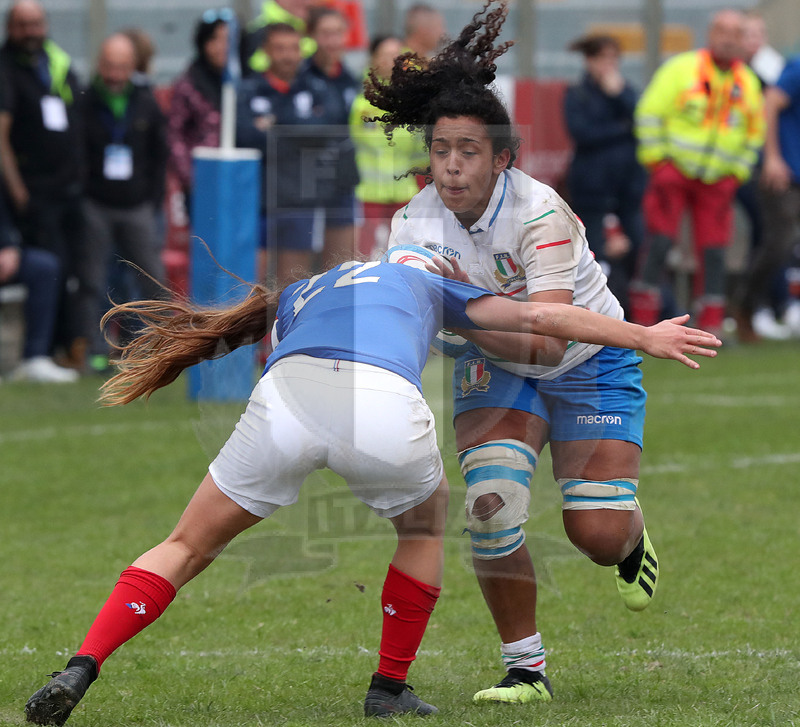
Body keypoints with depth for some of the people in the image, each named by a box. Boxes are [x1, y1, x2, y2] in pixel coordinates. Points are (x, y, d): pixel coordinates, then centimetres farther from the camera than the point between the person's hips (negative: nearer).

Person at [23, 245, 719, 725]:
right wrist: (643, 336, 40)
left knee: (186, 548, 17)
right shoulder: (422, 271, 36)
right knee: (426, 520, 33)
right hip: (386, 407, -1)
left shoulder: (292, 299, 41)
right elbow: (535, 315, 32)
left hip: (286, 400, 1)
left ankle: (79, 671, 0)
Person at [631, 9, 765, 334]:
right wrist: (656, 159, -6)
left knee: (714, 252, -1)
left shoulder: (748, 83, 9)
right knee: (659, 244, -8)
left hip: (717, 182, 4)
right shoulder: (682, 68, -4)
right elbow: (650, 112, -3)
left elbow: (754, 133, 18)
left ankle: (711, 327, 3)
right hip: (674, 172, -4)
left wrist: (737, 173, 10)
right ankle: (641, 322, -4)